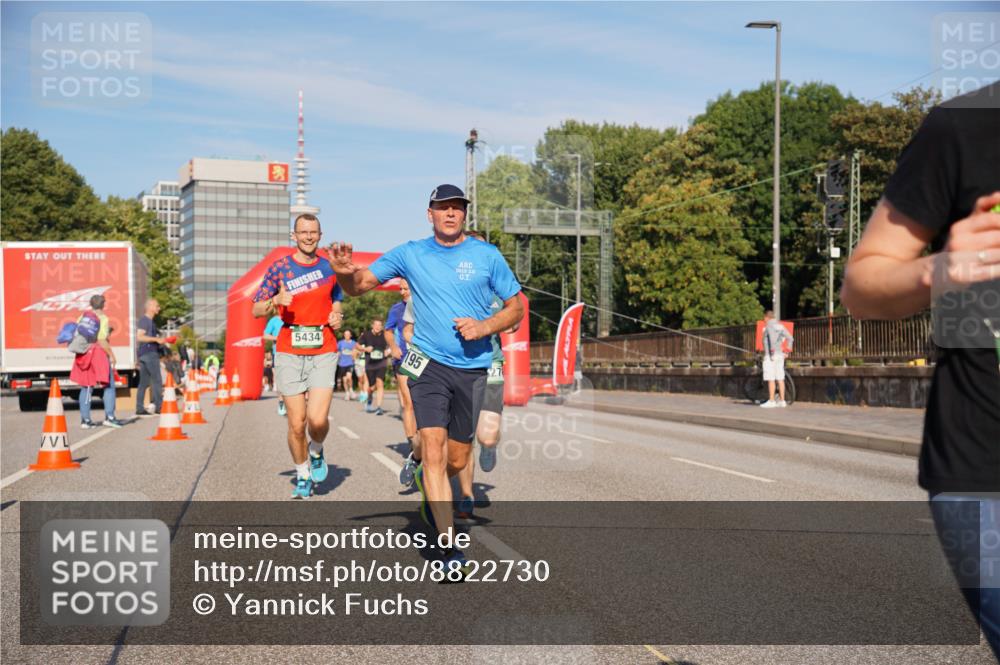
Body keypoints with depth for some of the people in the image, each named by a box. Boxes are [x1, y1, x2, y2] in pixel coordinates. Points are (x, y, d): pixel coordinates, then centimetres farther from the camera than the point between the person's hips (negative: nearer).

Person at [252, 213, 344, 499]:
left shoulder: (330, 268, 10)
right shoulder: (279, 268, 3)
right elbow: (257, 310, 3)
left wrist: (337, 317, 3)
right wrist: (276, 301, -17)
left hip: (323, 351, 1)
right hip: (289, 352, -1)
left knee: (318, 419, -14)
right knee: (297, 422, 0)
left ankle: (316, 452, 19)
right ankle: (302, 476, 21)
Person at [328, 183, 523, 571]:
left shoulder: (487, 256, 1)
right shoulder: (410, 254, 3)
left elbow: (516, 307, 6)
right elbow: (358, 286, 4)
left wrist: (485, 326, -13)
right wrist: (345, 272, -20)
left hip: (474, 367, 1)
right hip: (429, 363, -1)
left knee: (456, 461, 9)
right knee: (433, 450, -17)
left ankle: (428, 483, 46)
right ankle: (450, 545, -14)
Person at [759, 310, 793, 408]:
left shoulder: (768, 326, -9)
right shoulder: (780, 326, 14)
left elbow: (772, 338, -24)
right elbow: (790, 338, 8)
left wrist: (772, 351, -22)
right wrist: (788, 348, 9)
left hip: (771, 356, -8)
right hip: (780, 355, 8)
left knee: (771, 379, -6)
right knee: (780, 379, 9)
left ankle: (771, 401, -6)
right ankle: (782, 401, 10)